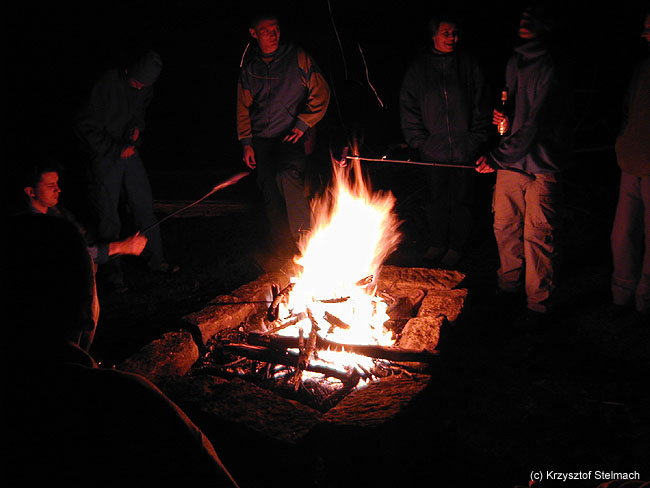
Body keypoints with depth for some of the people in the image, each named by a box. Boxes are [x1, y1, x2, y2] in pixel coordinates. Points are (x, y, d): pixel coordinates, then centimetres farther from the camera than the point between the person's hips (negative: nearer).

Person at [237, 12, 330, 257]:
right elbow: (243, 106, 17)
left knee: (287, 175, -32)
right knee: (271, 198, 0)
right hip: (262, 140, 4)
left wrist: (303, 124, -9)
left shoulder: (298, 57, 0)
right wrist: (246, 143, 9)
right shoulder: (249, 67, 10)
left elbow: (320, 92, 1)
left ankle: (305, 237, -19)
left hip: (292, 135, -4)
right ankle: (283, 253, 13)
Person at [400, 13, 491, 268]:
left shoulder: (468, 64, 3)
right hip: (434, 149, 1)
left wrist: (477, 139, -2)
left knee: (461, 200, 7)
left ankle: (456, 246, 22)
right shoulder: (419, 67, 4)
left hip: (465, 149, -1)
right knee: (437, 199, 10)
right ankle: (437, 243, 27)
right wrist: (418, 139, -2)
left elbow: (480, 104, 5)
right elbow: (408, 106, 6)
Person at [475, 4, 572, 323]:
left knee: (537, 238, -1)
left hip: (540, 170, -7)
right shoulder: (513, 64, 10)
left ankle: (539, 303, 14)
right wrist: (505, 119, 1)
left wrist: (496, 157, -28)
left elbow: (534, 126, -23)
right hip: (509, 164, 7)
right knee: (505, 228, 16)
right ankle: (509, 284, 37)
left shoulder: (550, 72, -15)